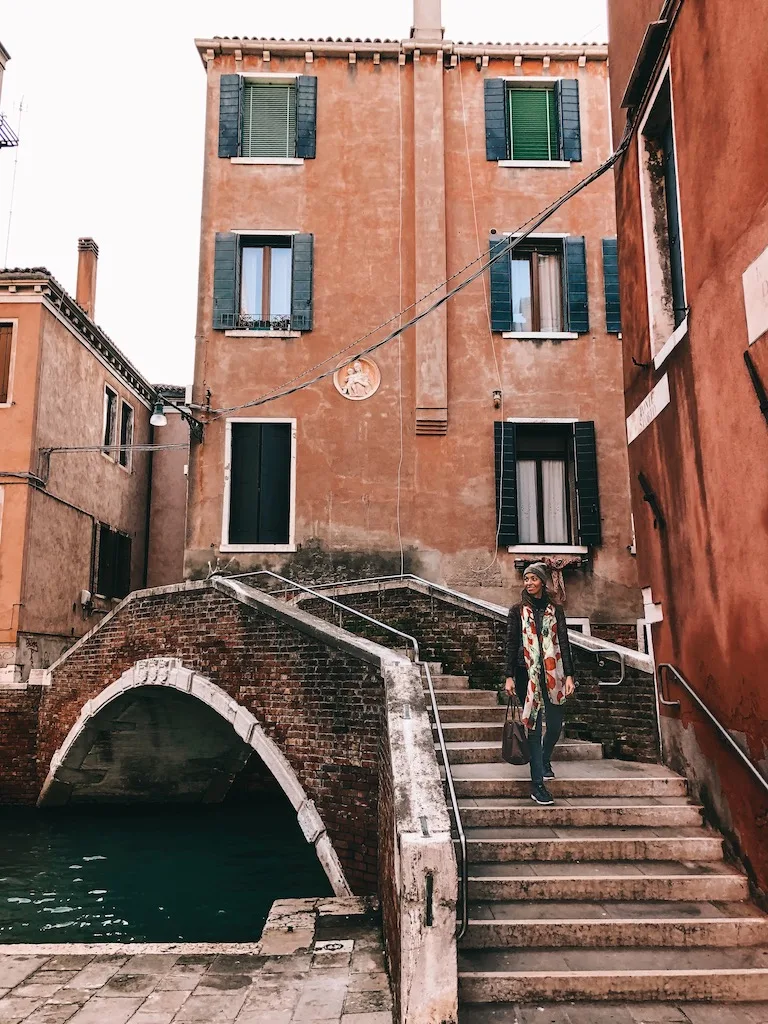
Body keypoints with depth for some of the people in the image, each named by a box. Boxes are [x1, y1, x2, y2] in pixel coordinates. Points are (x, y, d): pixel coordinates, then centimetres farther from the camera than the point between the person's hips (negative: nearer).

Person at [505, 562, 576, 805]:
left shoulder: (555, 610, 9)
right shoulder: (517, 611, 5)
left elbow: (564, 642, 6)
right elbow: (511, 644, 3)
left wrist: (569, 675, 0)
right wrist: (509, 676, -3)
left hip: (553, 674, 2)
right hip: (527, 674, -2)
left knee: (555, 725, 5)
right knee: (534, 725, -3)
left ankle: (545, 760, 37)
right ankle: (537, 784, 1)